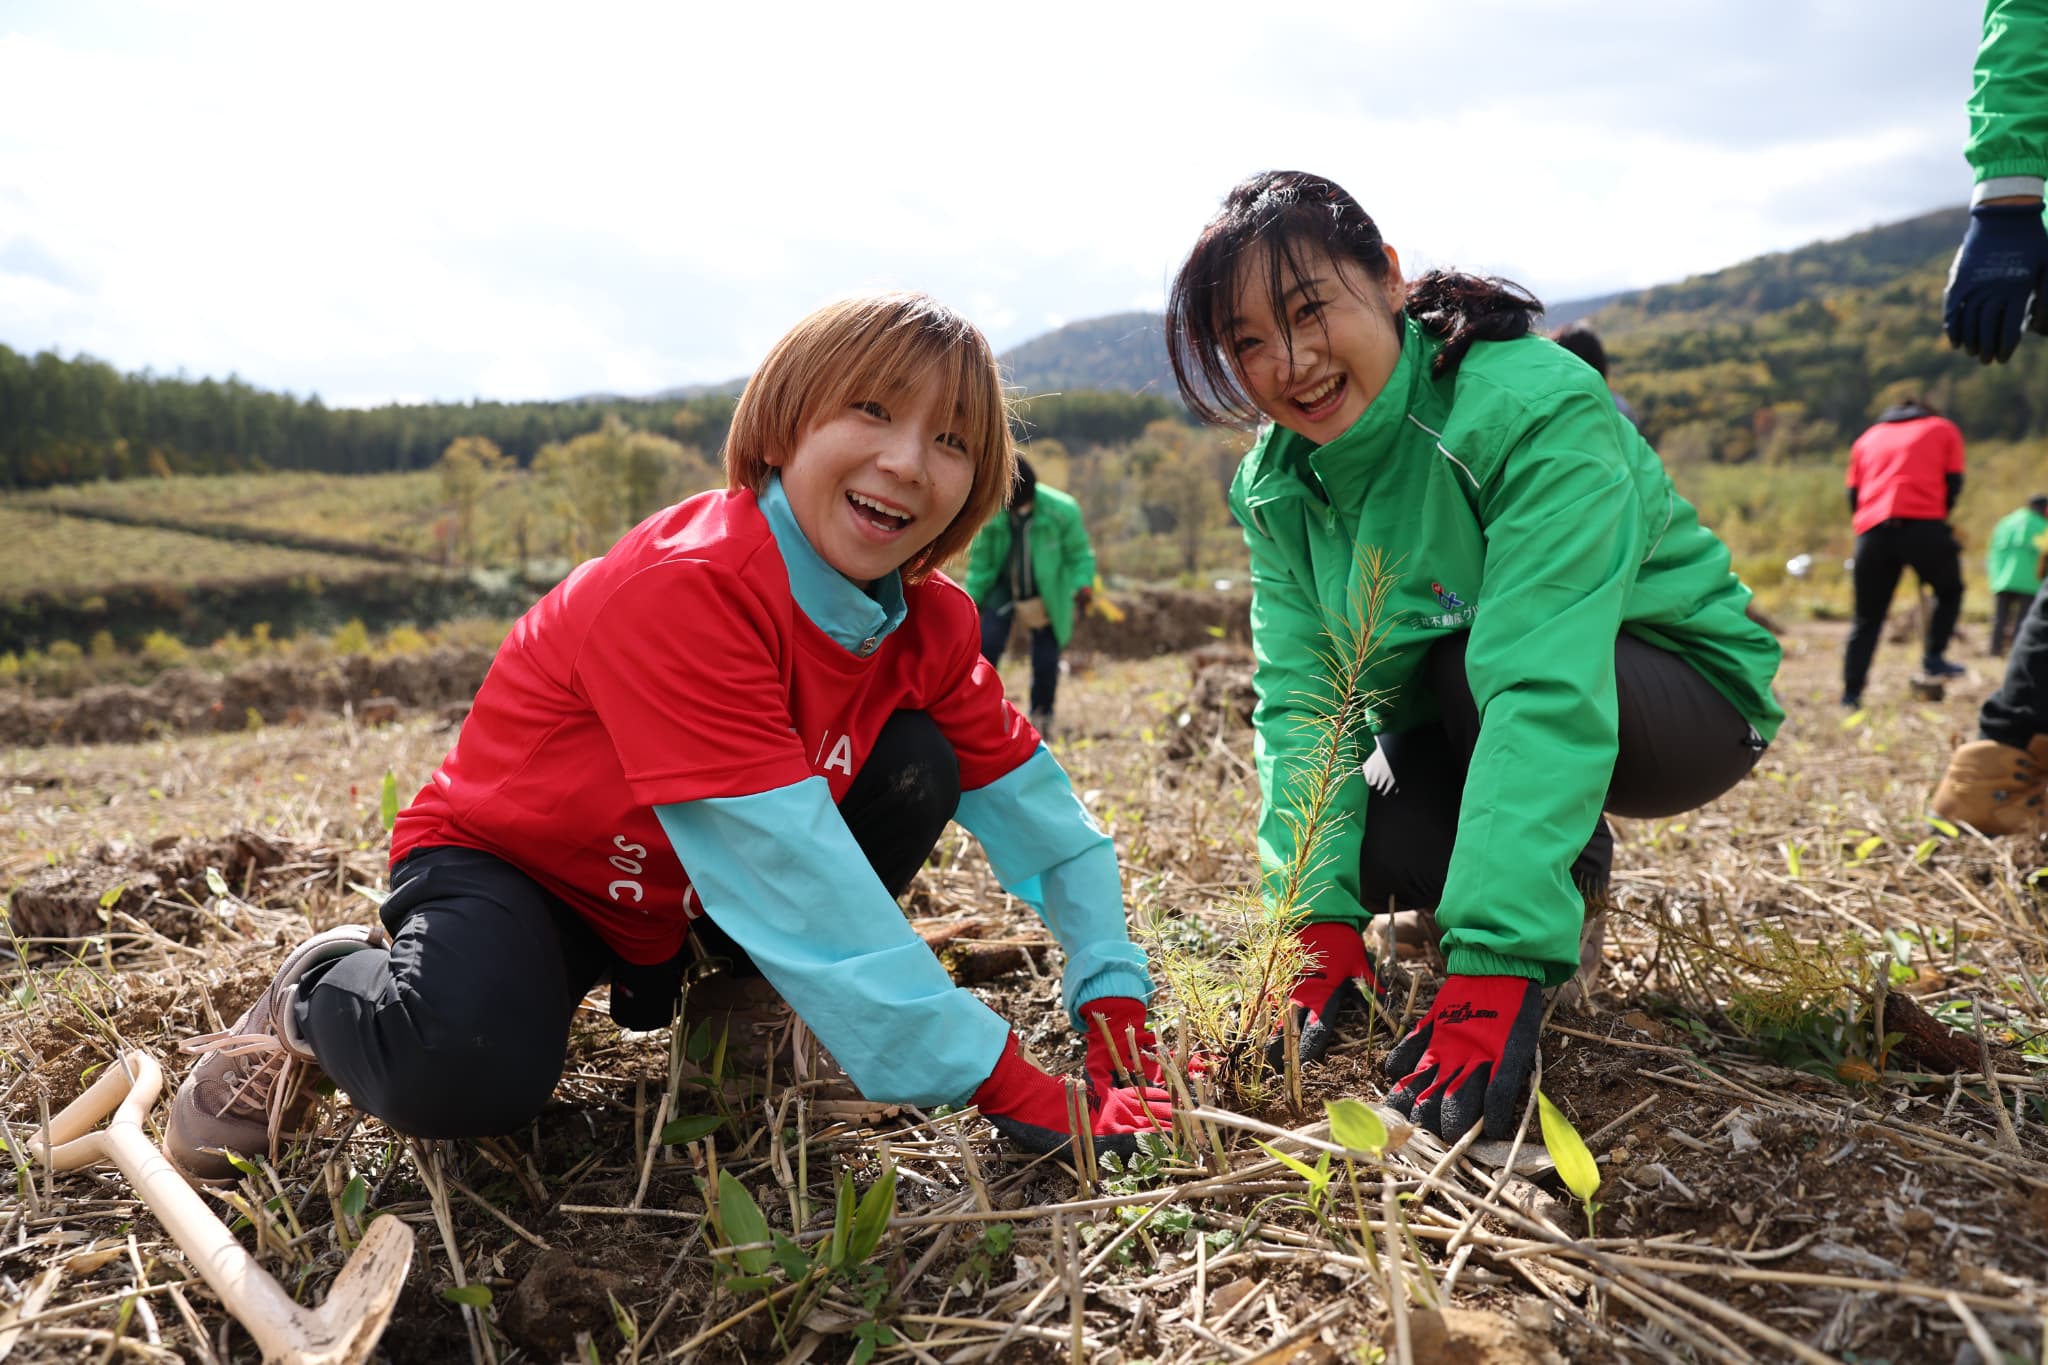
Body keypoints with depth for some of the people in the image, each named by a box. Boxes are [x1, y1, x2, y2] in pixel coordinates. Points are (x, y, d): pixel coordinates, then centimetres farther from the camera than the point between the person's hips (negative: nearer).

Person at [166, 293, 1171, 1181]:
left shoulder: (933, 628, -12)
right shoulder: (682, 590, -34)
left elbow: (1037, 809, -6)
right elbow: (788, 872, -40)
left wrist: (1115, 1006, -20)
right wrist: (1005, 1089, -39)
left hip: (686, 902, 6)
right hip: (506, 859, -6)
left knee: (917, 766, -16)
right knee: (465, 1074, -36)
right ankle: (323, 993, 2)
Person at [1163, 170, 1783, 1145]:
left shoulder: (1539, 411, -31)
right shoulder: (1276, 487, -10)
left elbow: (1544, 690, -40)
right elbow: (1300, 695, -17)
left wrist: (1497, 958, -45)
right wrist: (1321, 914, -29)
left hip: (1679, 698, -5)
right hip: (1455, 724, 6)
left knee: (1475, 665, -34)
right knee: (1378, 854, -21)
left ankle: (1567, 877, -7)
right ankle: (1568, 858, 11)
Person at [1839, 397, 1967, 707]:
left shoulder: (1867, 438, 25)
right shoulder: (1943, 429, 19)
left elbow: (1853, 494, 18)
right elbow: (1953, 484, 11)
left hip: (1872, 531, 2)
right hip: (1924, 524, -2)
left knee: (1867, 618, 9)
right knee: (1949, 590, 23)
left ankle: (1851, 693, 3)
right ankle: (1934, 657, 8)